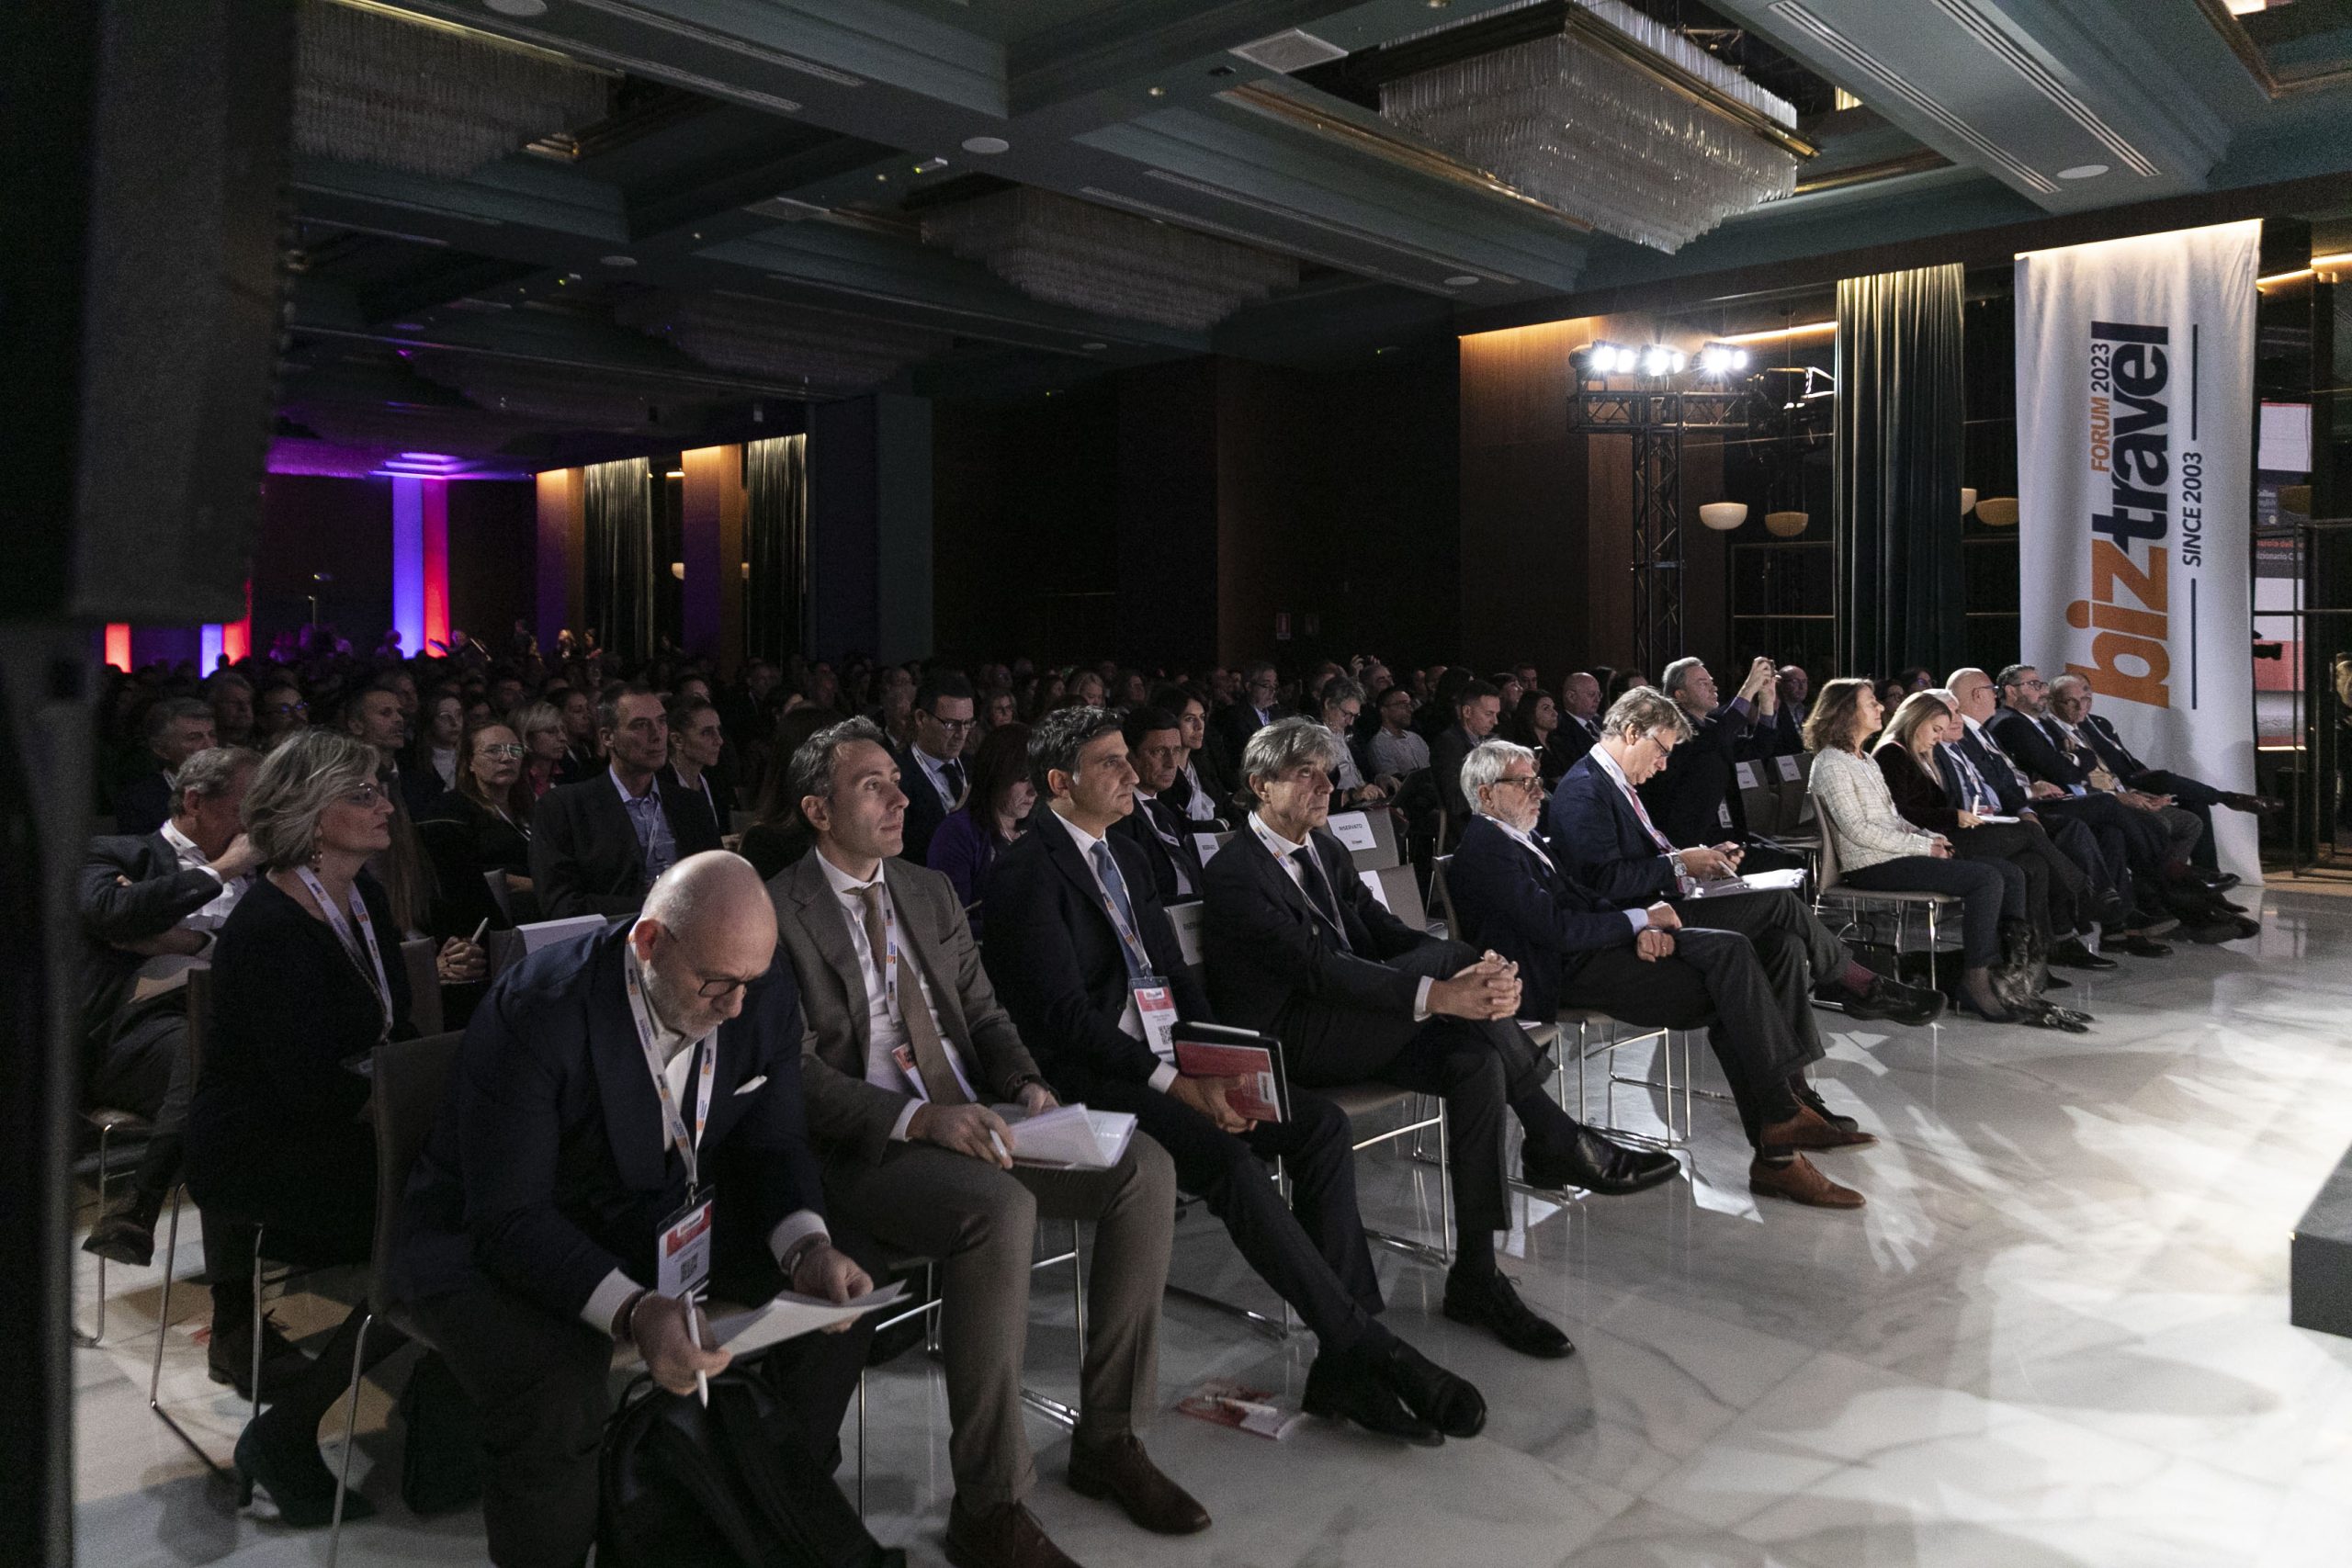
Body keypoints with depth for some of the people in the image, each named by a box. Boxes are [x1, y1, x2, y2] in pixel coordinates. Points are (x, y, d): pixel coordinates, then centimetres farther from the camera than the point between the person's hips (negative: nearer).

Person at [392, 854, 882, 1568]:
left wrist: (808, 1247, -22)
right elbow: (509, 1219, -30)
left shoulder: (765, 992, -13)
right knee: (557, 1400, -33)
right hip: (494, 1236, -5)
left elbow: (774, 1143, -2)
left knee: (842, 1297, -6)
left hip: (660, 1214, 6)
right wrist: (633, 1313, -44)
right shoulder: (536, 1012, -30)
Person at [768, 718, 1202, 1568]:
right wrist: (919, 1119, -25)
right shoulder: (777, 913, -6)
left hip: (967, 1118, 7)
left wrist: (1025, 1084, -3)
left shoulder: (930, 891, 16)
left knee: (1144, 1166, -12)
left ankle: (1109, 1439, 0)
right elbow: (800, 1074, -13)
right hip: (865, 1149, -7)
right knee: (998, 1206, -36)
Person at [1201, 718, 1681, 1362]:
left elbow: (1385, 931, 6)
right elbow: (1317, 966, -25)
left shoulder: (1324, 849, 15)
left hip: (1359, 1028, 8)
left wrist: (1484, 972, -14)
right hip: (1293, 1043, -8)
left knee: (1476, 1058, -18)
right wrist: (1440, 992, -36)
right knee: (1450, 955, -25)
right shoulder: (1233, 874, -13)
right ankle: (1554, 1142, -17)